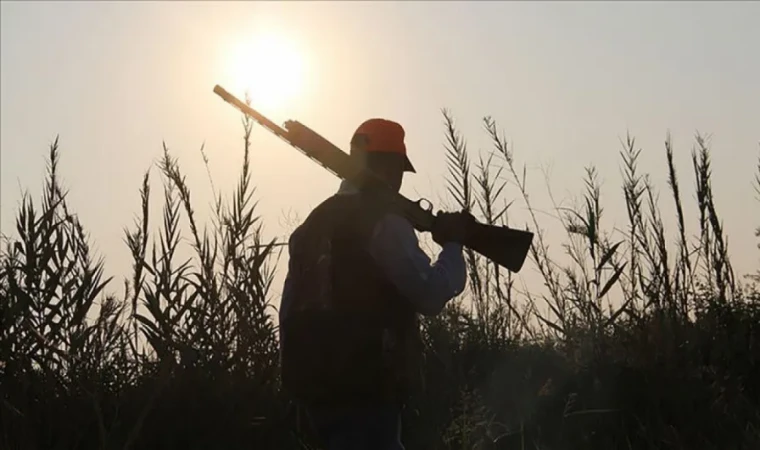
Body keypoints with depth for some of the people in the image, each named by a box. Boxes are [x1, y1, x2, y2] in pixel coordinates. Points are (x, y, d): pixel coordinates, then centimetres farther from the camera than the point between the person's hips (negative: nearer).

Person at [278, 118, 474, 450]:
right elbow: (430, 295, -15)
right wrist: (453, 245, 0)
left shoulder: (314, 222, 15)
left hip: (316, 384, 8)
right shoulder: (384, 221, -10)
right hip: (365, 388, -8)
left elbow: (290, 310, 17)